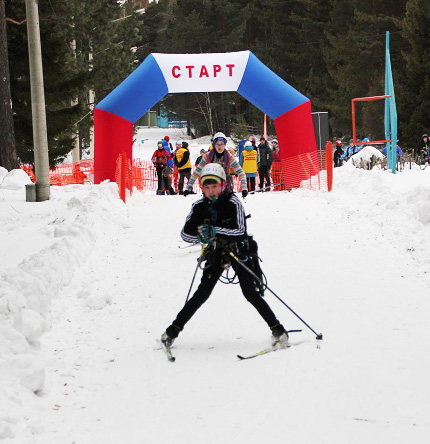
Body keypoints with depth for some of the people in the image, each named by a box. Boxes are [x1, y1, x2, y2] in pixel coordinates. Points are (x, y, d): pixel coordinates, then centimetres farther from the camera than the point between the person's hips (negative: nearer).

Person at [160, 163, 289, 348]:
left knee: (250, 293, -13)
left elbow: (240, 231, -29)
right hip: (216, 253, 3)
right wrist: (201, 236, -27)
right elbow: (185, 233, -6)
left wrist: (214, 230, -38)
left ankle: (277, 330, -4)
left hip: (239, 251, -3)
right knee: (202, 293, -3)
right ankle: (173, 330, 6)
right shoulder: (200, 206, -5)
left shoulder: (233, 202, -18)